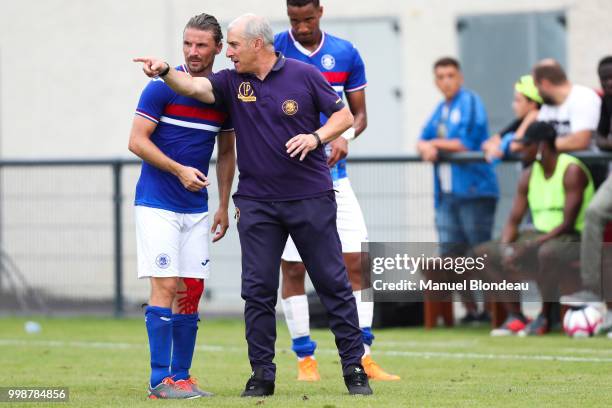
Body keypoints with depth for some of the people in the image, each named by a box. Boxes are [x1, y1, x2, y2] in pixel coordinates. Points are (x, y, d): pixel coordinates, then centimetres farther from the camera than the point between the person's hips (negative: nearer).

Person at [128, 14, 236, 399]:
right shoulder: (163, 87, -9)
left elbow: (226, 152, 16)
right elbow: (138, 140, -10)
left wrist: (224, 205, 12)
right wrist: (179, 170, -19)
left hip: (197, 209, 5)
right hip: (157, 204, -5)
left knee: (192, 291, 4)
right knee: (166, 286, -11)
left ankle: (182, 376, 11)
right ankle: (160, 379, -10)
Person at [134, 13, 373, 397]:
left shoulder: (304, 75, -2)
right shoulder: (233, 82, 4)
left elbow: (344, 116, 2)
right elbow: (194, 86, -12)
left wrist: (316, 137, -16)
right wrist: (165, 71, -31)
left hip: (310, 198, -3)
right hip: (257, 203, 3)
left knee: (333, 283, 1)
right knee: (258, 289, 0)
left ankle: (354, 367, 8)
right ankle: (262, 374, 7)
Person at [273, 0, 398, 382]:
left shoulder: (345, 54, 3)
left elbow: (359, 113, 10)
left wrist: (345, 137, -11)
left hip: (333, 176, 2)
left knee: (355, 263, -4)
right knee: (293, 269, -1)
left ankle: (363, 357, 1)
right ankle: (305, 358, 9)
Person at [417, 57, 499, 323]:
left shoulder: (469, 102, -5)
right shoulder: (441, 110, 18)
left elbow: (465, 144, -13)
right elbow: (423, 140, 15)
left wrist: (435, 144, 0)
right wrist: (427, 148, -9)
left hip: (473, 189, -8)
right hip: (447, 192, 8)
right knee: (451, 254, 6)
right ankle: (471, 310, 14)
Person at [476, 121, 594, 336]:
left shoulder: (572, 171, -15)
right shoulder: (528, 175, 7)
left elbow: (568, 224, -21)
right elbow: (513, 221, 7)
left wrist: (529, 246, -25)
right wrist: (505, 249, -14)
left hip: (573, 239, -8)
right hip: (540, 236, 8)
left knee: (547, 252, -42)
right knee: (484, 252, -5)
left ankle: (544, 317, -22)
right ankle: (515, 316, -10)